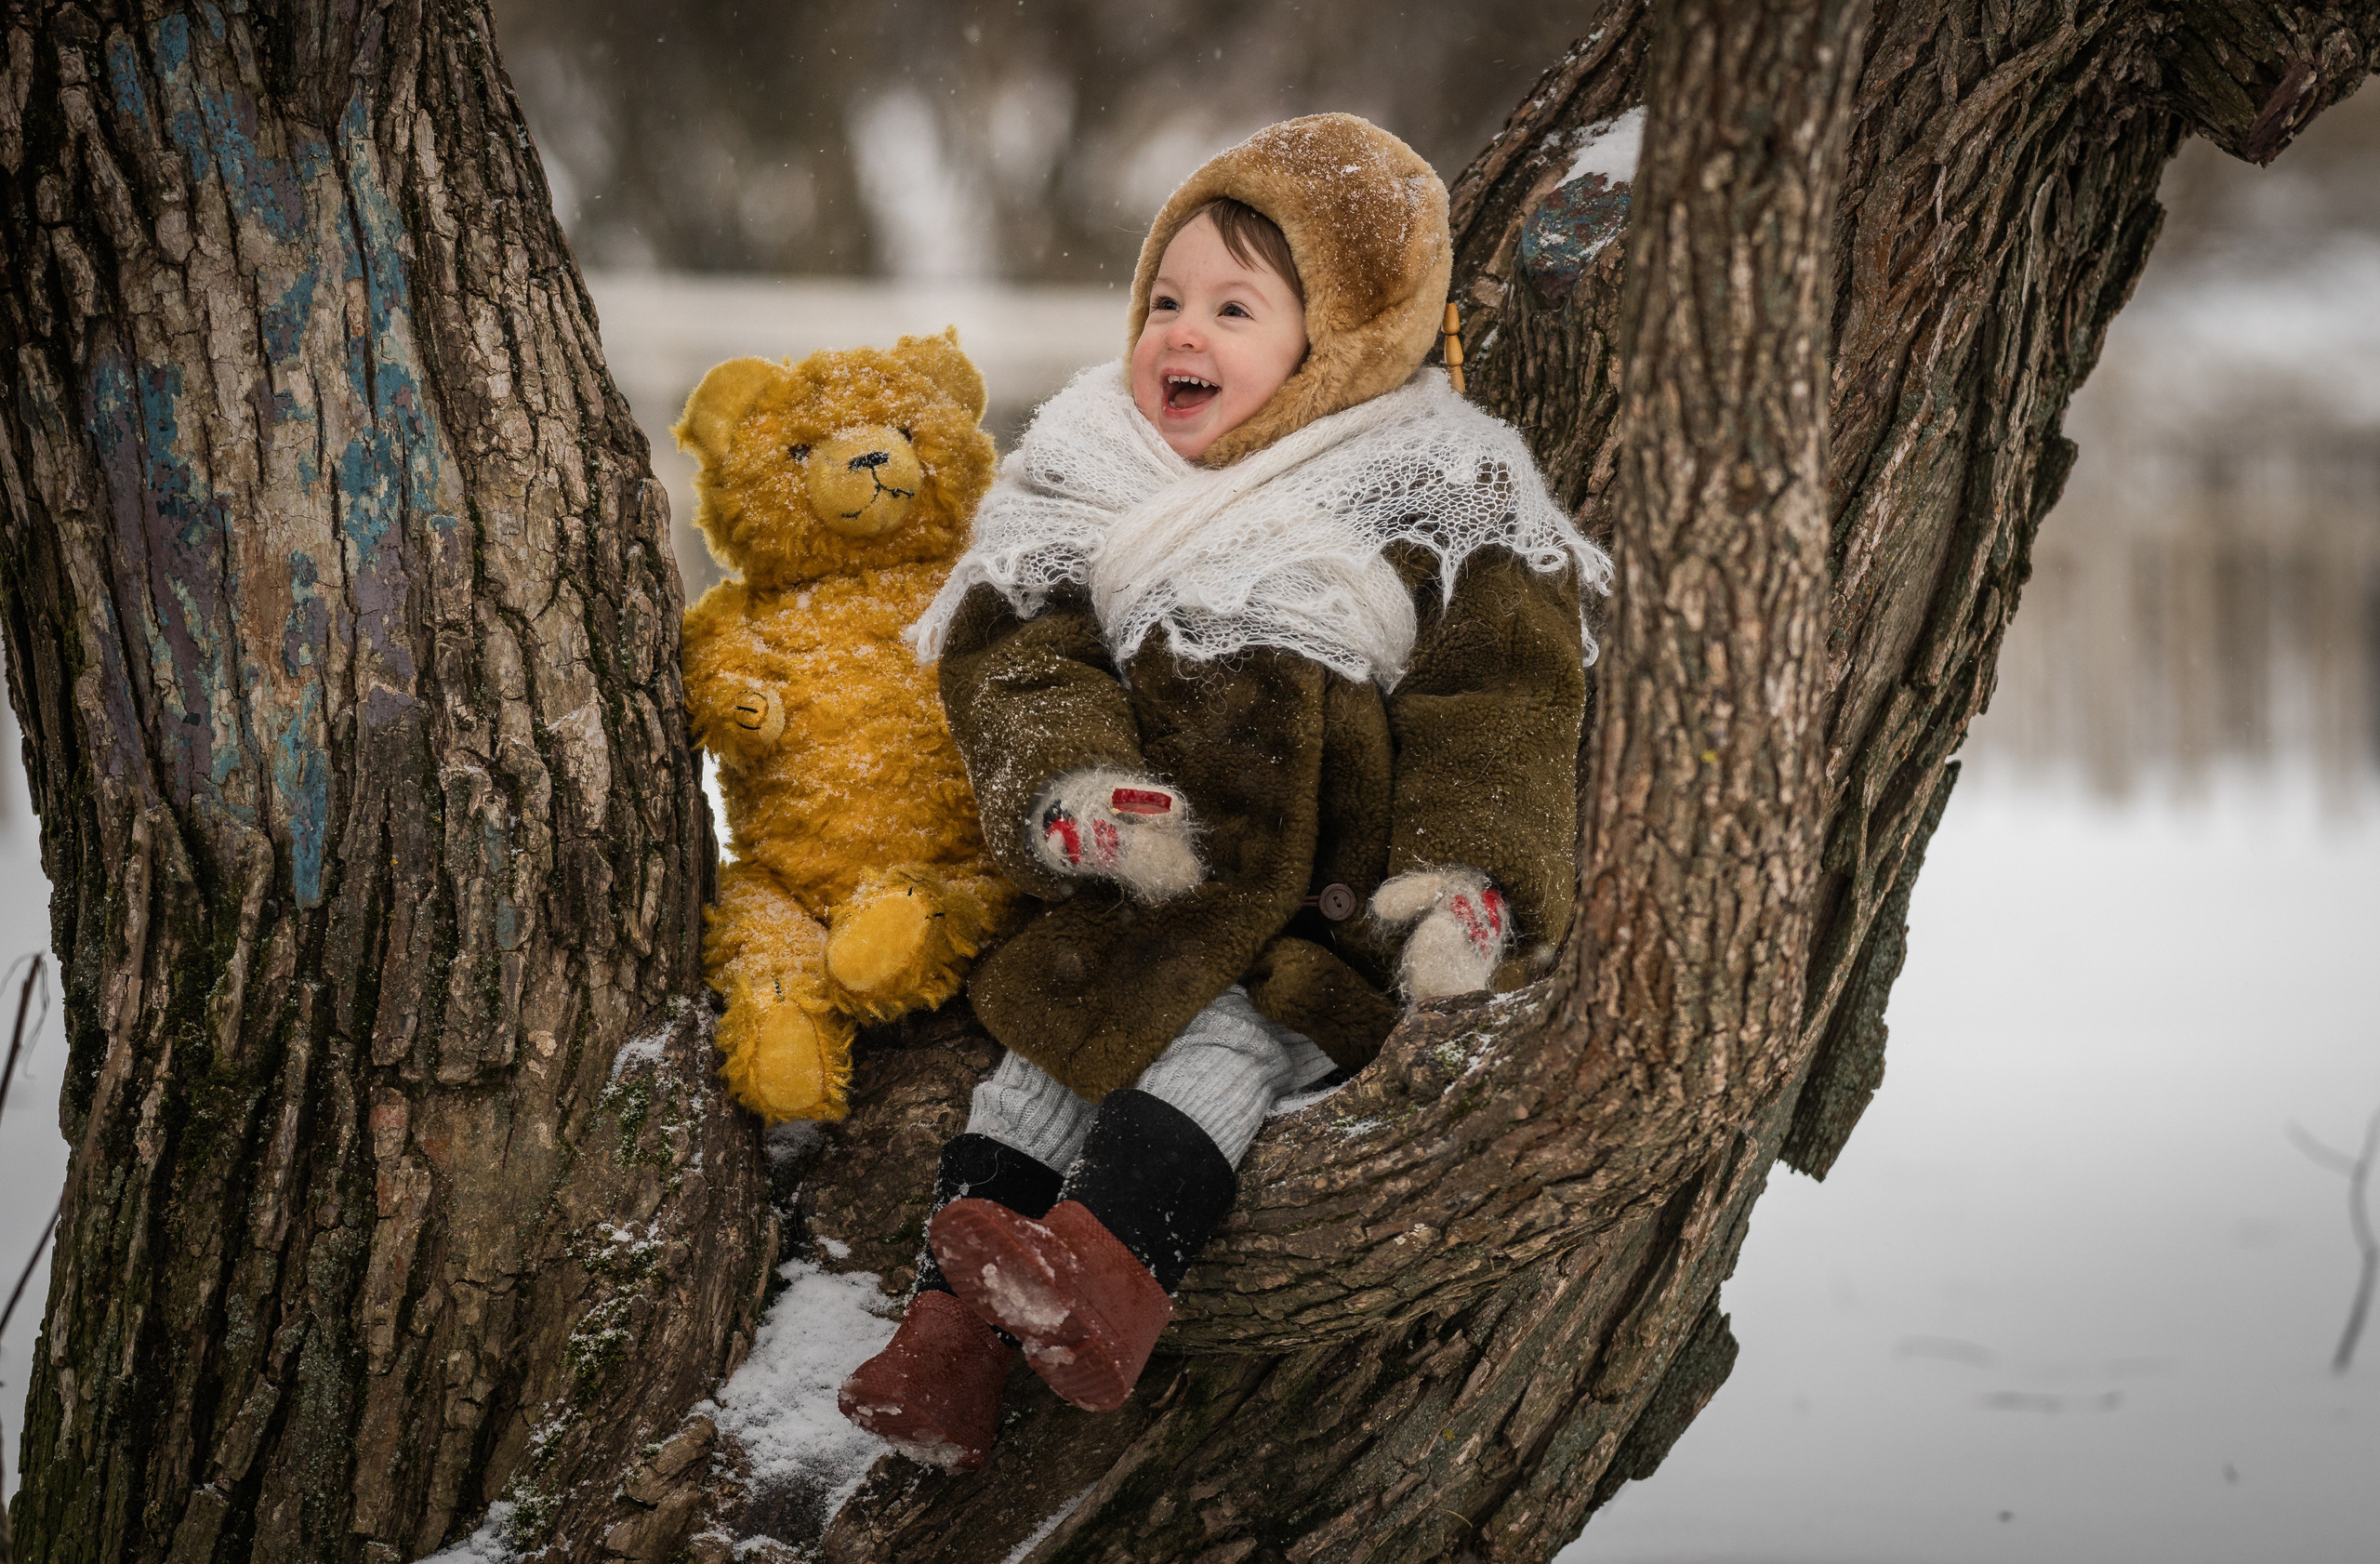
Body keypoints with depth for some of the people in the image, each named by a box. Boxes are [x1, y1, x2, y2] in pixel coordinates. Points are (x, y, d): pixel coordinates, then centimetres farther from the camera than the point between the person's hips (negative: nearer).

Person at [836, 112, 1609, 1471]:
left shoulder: (1442, 508, -2)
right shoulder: (1091, 497, 9)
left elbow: (1496, 707, -8)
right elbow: (1018, 663, 3)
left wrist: (1461, 879, -22)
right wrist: (1079, 788, -18)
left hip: (1340, 927, -4)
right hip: (1155, 906, 4)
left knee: (1223, 1036, -27)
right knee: (1053, 1043, -15)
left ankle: (1113, 1270, -45)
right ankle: (954, 1328, -22)